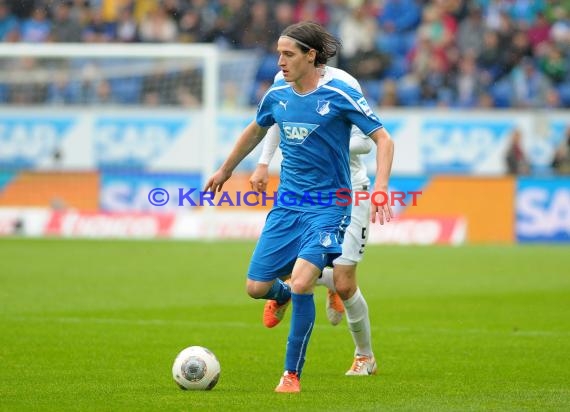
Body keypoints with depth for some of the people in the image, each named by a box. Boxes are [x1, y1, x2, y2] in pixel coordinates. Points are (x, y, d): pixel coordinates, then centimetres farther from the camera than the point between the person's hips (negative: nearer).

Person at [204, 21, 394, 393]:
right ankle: (283, 295, 40)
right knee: (256, 288, 0)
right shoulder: (277, 96, 5)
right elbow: (255, 131, 25)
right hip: (287, 204, 5)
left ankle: (292, 373, -7)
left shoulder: (339, 96, -12)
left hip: (328, 206, -5)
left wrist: (380, 190, -24)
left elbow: (384, 140, -10)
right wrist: (225, 170, 37)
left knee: (302, 283, -23)